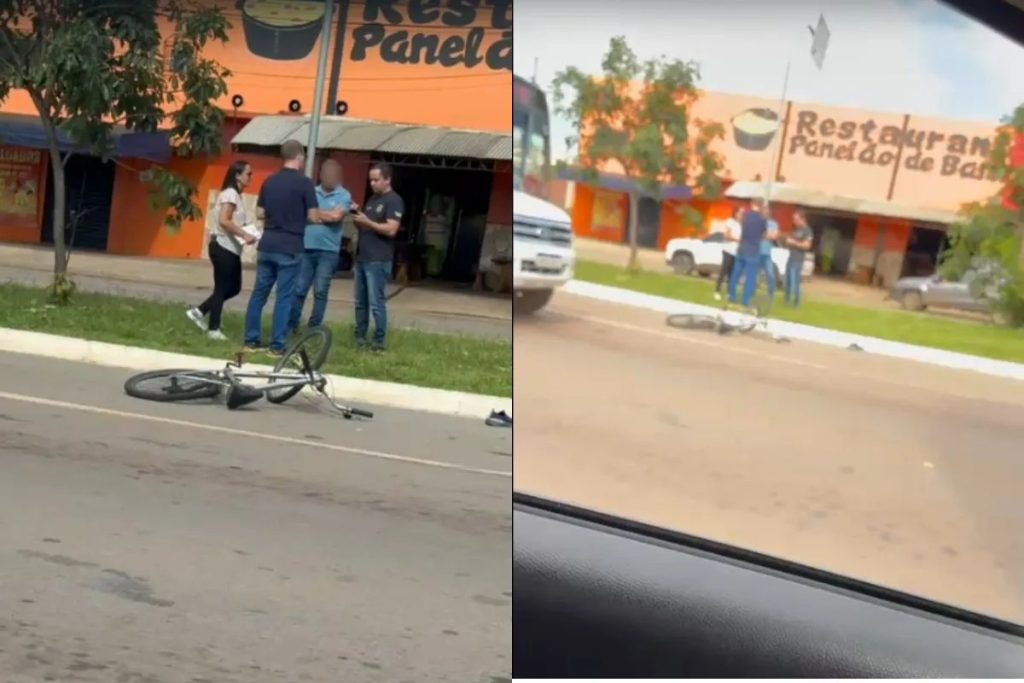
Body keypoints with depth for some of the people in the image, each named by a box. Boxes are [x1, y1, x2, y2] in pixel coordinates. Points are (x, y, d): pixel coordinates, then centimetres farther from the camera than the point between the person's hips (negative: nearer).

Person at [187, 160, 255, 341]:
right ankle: (214, 329, 8)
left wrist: (245, 233, 2)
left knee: (234, 287, 14)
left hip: (231, 248, 10)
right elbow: (224, 221, -23)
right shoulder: (230, 193, -13)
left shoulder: (236, 195, 16)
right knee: (222, 289, -2)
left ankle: (199, 311, 21)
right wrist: (245, 235, -25)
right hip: (224, 247, -10)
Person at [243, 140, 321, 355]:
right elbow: (313, 217, -9)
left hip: (267, 245, 5)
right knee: (284, 297, -1)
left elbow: (260, 213, 12)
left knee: (259, 292, 11)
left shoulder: (269, 181, 9)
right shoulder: (304, 183, -8)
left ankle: (251, 340, 15)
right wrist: (320, 217, 12)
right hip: (289, 248, -5)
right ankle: (277, 345, 0)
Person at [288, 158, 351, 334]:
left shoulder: (344, 196, 1)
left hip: (328, 251, -2)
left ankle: (314, 329, 12)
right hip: (306, 248, 2)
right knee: (299, 289, 3)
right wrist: (325, 216, -6)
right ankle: (291, 326, 11)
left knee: (320, 291, 3)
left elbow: (336, 216, -13)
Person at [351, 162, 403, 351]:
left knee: (376, 303, -8)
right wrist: (356, 216, 2)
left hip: (378, 261, -8)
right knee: (360, 302, 10)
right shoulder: (373, 199, 18)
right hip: (362, 258, 8)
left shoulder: (394, 201, -8)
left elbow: (391, 230, -18)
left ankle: (379, 341, -3)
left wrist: (367, 221, -20)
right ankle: (360, 337, 17)